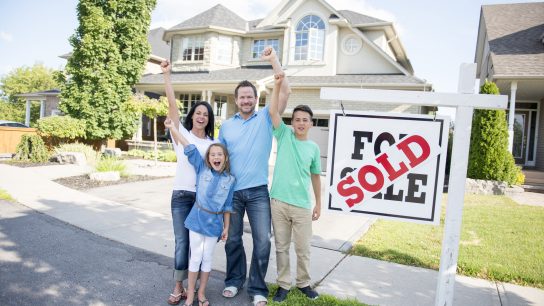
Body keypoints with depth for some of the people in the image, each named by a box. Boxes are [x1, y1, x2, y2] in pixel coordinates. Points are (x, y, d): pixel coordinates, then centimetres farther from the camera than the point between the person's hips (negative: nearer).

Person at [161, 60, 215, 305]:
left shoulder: (213, 144, 8)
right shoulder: (182, 135, 2)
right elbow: (172, 104, -6)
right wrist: (166, 75, -12)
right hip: (181, 196, -2)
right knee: (182, 242, 1)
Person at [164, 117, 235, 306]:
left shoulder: (230, 180, -2)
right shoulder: (202, 168, -3)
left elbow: (227, 206, 3)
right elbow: (190, 149, -11)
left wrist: (226, 227, 4)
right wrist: (173, 128, -14)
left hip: (214, 223, 1)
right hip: (197, 219, -1)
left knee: (207, 258, 11)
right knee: (195, 257, 7)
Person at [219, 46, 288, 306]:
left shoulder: (265, 117, 2)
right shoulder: (226, 126, 8)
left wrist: (273, 60, -14)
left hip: (258, 191, -2)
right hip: (231, 191, 2)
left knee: (263, 241, 1)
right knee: (233, 239, 14)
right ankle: (234, 280, 34)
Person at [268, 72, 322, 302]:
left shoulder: (314, 148, 5)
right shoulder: (284, 136, 1)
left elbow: (315, 177, 12)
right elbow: (273, 111, -12)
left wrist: (318, 204, 13)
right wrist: (278, 84, -19)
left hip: (302, 205, 1)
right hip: (278, 202, -1)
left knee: (303, 249, 10)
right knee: (281, 247, 10)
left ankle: (304, 283, 31)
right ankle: (284, 284, 26)